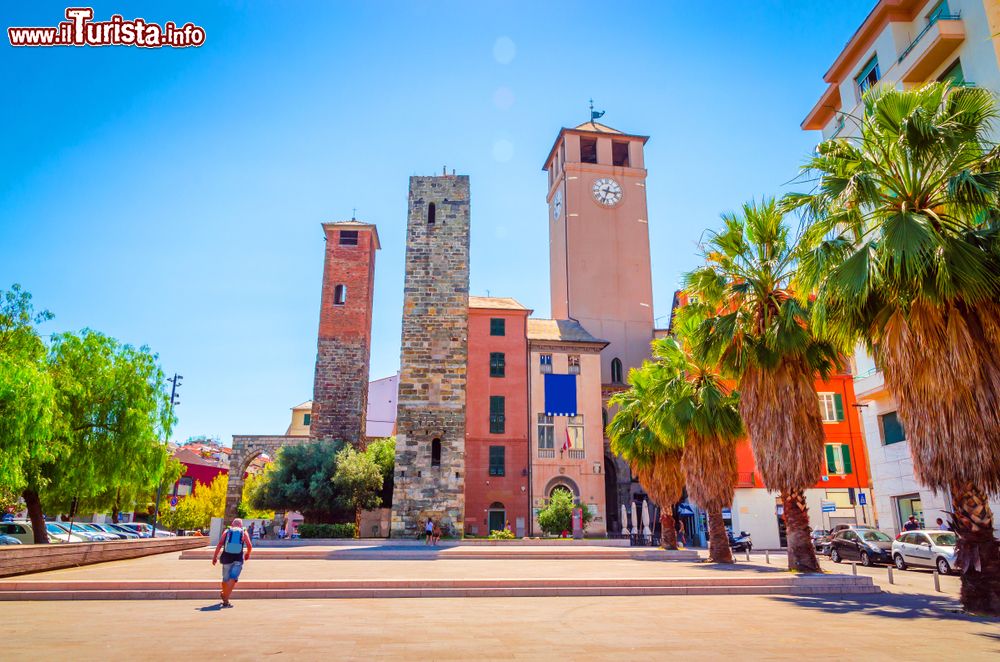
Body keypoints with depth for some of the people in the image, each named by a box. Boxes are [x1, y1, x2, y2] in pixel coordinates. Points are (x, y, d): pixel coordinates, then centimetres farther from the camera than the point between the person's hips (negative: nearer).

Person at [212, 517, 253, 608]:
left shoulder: (226, 531, 12)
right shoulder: (244, 532, 10)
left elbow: (220, 544, 1)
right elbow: (249, 546, 2)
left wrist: (215, 557, 4)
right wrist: (248, 554, 19)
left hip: (227, 557, 2)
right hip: (238, 558, -2)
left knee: (226, 579, 16)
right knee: (233, 578, -5)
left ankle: (224, 596, 36)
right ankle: (226, 599, -17)